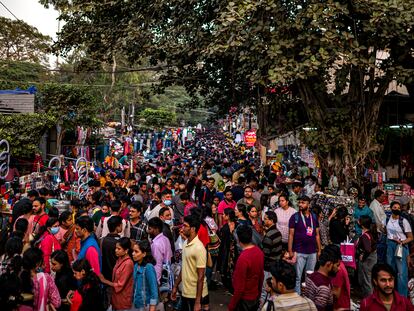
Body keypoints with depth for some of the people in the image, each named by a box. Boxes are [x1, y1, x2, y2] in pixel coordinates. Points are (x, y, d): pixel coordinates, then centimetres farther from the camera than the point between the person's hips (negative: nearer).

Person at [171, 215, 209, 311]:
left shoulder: (199, 248, -20)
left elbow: (201, 277, -19)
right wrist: (175, 286, 15)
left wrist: (198, 301, -19)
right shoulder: (185, 243, 4)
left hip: (195, 295, -7)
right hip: (185, 292, 8)